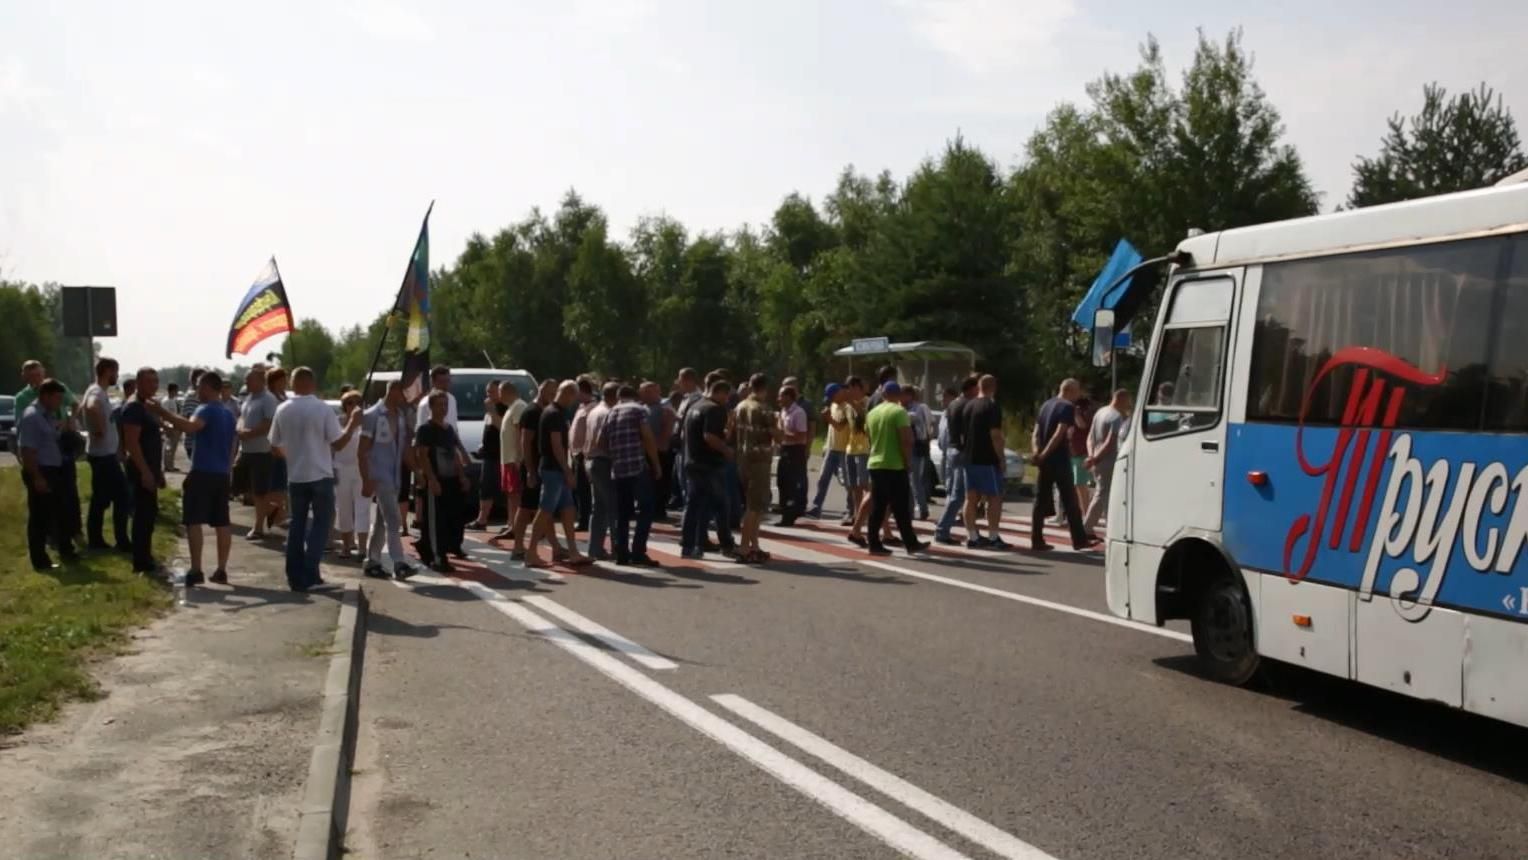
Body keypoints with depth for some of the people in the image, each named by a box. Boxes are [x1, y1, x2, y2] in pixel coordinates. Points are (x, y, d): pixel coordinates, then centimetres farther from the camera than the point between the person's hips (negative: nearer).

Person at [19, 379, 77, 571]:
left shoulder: (47, 415, 11)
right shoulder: (31, 416, -18)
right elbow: (27, 450, -22)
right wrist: (36, 477, -23)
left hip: (53, 470, 9)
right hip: (39, 472, -9)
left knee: (59, 513, 18)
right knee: (39, 518, -1)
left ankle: (66, 551, 30)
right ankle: (40, 561, 7)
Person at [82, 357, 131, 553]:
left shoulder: (99, 391, 12)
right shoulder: (97, 392, -19)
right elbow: (92, 408, -43)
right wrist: (100, 430, -29)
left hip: (103, 453, 10)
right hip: (104, 454, -10)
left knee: (100, 498, 14)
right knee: (121, 495, -5)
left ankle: (95, 539, 19)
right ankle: (122, 541, -1)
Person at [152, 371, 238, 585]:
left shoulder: (206, 410, -10)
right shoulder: (229, 414, 17)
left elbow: (190, 427, -32)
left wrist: (164, 413, -28)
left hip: (202, 473, -8)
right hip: (222, 474, 8)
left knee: (194, 521, -5)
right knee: (221, 523, 8)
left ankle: (196, 571, -9)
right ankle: (221, 570, 9)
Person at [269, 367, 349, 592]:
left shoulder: (282, 410, 0)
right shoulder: (323, 409, -11)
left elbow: (274, 447, 6)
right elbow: (338, 443, -12)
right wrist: (352, 424, 2)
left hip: (295, 477, 4)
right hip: (321, 476, -4)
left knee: (297, 525, 12)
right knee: (320, 524, 4)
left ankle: (295, 577, 11)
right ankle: (310, 576, -4)